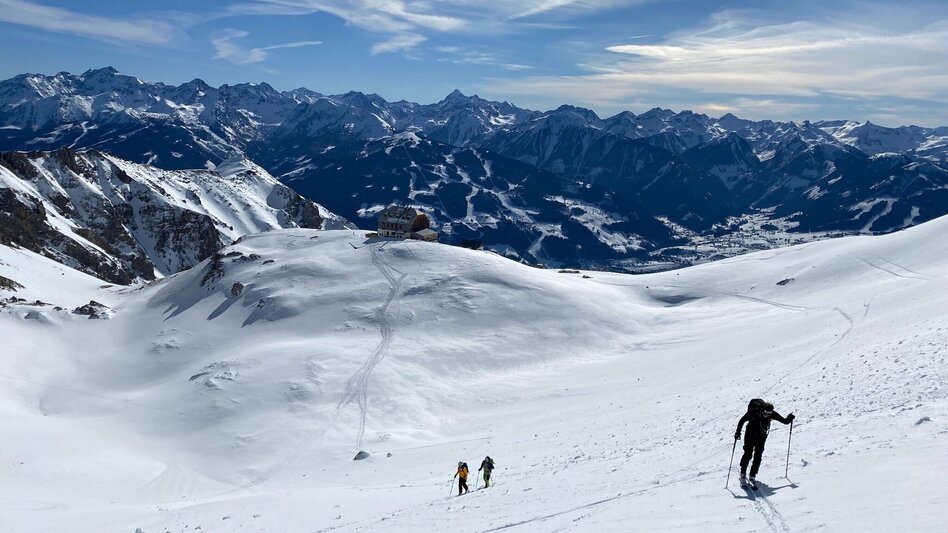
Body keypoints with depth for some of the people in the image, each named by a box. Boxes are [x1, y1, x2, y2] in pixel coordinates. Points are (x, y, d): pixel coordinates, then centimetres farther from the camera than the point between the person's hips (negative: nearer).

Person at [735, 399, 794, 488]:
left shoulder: (772, 414, -19)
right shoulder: (754, 412, -28)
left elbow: (784, 421, -9)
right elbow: (742, 420, -20)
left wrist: (789, 419, -29)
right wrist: (738, 432, -26)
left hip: (762, 436, 2)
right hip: (750, 434, -2)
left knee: (758, 457, -2)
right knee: (748, 454, -3)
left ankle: (753, 476, 9)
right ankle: (743, 474, 14)